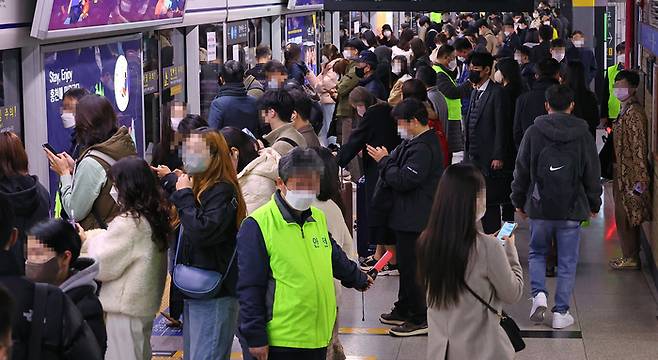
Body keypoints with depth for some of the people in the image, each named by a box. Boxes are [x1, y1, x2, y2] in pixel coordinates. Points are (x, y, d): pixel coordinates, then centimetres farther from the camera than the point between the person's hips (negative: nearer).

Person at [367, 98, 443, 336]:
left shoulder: (423, 148, -22)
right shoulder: (415, 142, 12)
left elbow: (404, 180, -26)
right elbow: (402, 167, 16)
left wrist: (384, 161, -13)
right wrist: (386, 158, -1)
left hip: (415, 218, -11)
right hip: (407, 215, 11)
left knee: (411, 266, -5)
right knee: (406, 264, 20)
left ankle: (420, 319, 2)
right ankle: (404, 310, 32)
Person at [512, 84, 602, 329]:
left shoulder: (533, 132, -4)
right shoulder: (583, 135, -3)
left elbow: (521, 171, 2)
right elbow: (593, 175, 3)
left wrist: (519, 201, 14)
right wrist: (594, 205, 16)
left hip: (539, 208, 0)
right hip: (572, 210, 0)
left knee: (537, 253, 20)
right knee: (567, 262, 8)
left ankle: (539, 294, -1)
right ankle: (561, 313, 9)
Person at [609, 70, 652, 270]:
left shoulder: (634, 113, -21)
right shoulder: (626, 110, 10)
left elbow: (639, 147, -23)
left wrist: (639, 179, -24)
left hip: (630, 175, -10)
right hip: (623, 173, 10)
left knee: (625, 216, -2)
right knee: (628, 216, 16)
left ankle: (631, 258, 7)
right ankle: (631, 255, 24)